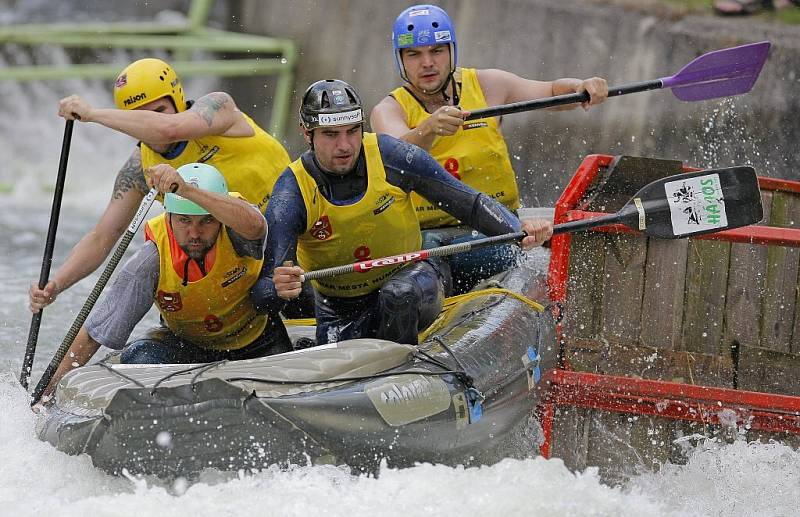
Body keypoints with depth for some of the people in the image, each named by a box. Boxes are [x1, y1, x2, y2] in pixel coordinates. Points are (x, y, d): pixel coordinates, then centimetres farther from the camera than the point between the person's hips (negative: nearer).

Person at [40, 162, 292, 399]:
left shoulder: (233, 233, -28)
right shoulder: (151, 263, -26)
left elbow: (253, 224, -57)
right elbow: (91, 336, -22)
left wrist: (186, 190, -66)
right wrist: (49, 393, -26)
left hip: (258, 340, 1)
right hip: (186, 343, -1)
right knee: (140, 358, -30)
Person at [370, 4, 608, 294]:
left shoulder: (486, 86, 5)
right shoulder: (389, 111, -2)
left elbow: (552, 92, 11)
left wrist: (582, 88, -12)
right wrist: (429, 129, -45)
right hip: (422, 233, -1)